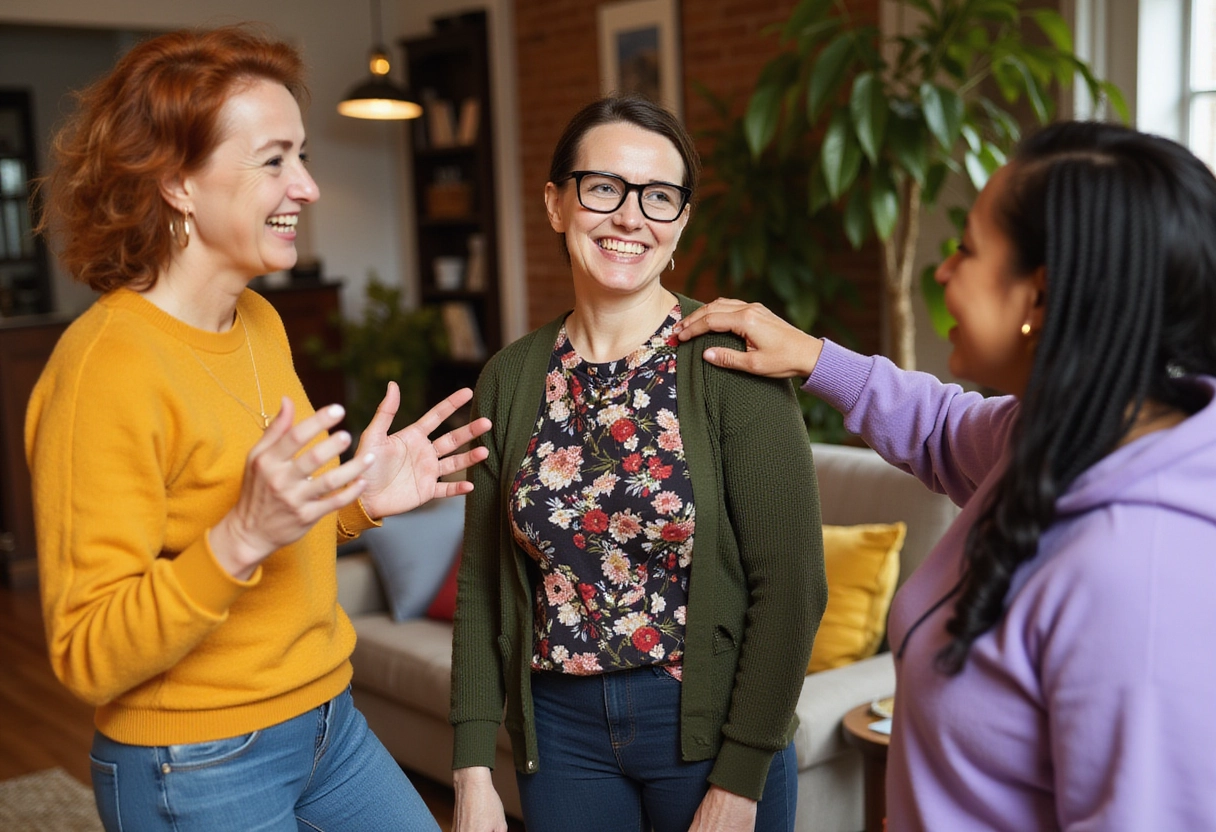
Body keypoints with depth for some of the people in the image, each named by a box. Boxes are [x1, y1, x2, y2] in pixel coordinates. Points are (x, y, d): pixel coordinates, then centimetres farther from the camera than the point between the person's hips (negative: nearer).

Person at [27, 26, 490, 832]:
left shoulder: (260, 321, 3)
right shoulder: (106, 363, -21)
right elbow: (89, 659, -21)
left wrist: (359, 501, -4)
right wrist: (243, 537, -34)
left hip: (327, 724, 7)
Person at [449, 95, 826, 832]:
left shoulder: (731, 363, -13)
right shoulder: (511, 379, -1)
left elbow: (791, 584, -13)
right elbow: (483, 583, 3)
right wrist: (474, 770, 0)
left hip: (709, 728, -3)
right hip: (559, 729, 3)